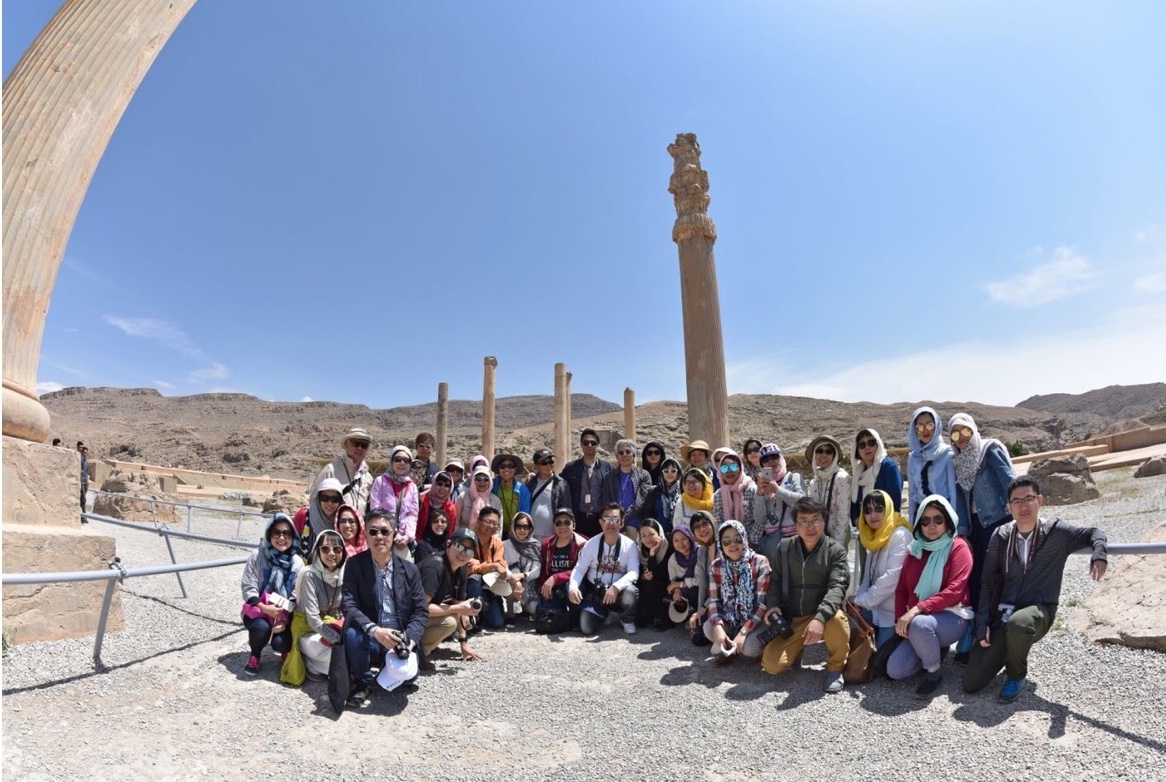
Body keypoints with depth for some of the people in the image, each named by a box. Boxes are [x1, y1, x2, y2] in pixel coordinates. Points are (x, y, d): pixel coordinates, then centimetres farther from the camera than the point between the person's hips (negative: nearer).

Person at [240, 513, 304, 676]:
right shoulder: (257, 557, -8)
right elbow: (248, 589, -9)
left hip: (285, 613, 1)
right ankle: (254, 657, 1)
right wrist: (265, 608, -24)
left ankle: (286, 651, 16)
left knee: (281, 643, -24)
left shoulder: (297, 563, -4)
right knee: (261, 628, -33)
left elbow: (297, 597, -5)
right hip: (258, 609, -1)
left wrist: (285, 620, -18)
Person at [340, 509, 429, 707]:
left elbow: (421, 611, 0)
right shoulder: (354, 564, -4)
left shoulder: (409, 569, 0)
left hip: (399, 640, 1)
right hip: (369, 639, -1)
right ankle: (362, 682, -3)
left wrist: (409, 639, -19)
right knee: (353, 633, -33)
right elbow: (349, 605, -14)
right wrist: (374, 630, -31)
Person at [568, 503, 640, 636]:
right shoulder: (591, 544, -5)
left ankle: (627, 620, 0)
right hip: (595, 592, 2)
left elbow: (633, 572, -17)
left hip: (618, 592, -1)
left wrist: (616, 587, -35)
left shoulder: (629, 545, -9)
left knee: (630, 591, -35)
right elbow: (579, 569, -7)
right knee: (586, 628, -17)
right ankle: (604, 614, 19)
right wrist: (573, 587, -29)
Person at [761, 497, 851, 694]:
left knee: (836, 619, -38)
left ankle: (835, 668, -7)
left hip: (824, 616, -2)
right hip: (790, 620, 2)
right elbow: (775, 581, 9)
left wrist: (820, 618, -37)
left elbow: (837, 587, -21)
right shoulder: (784, 548, 1)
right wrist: (773, 606, -11)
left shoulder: (835, 550, -8)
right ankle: (797, 649, 20)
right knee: (771, 664, -16)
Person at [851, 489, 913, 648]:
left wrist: (862, 600, -16)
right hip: (872, 608, 7)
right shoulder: (871, 537, 10)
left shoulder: (900, 535, -15)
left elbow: (892, 578, -22)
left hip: (891, 611, -7)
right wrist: (859, 598, -7)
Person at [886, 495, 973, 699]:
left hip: (951, 617, -5)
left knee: (920, 624, -39)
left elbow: (954, 591, -19)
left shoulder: (958, 547, -7)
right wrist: (901, 619, -7)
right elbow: (902, 588, 8)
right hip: (916, 620, 5)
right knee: (894, 670, -12)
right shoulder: (915, 549, 9)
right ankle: (934, 650, 17)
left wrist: (917, 609, -27)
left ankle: (934, 672, -10)